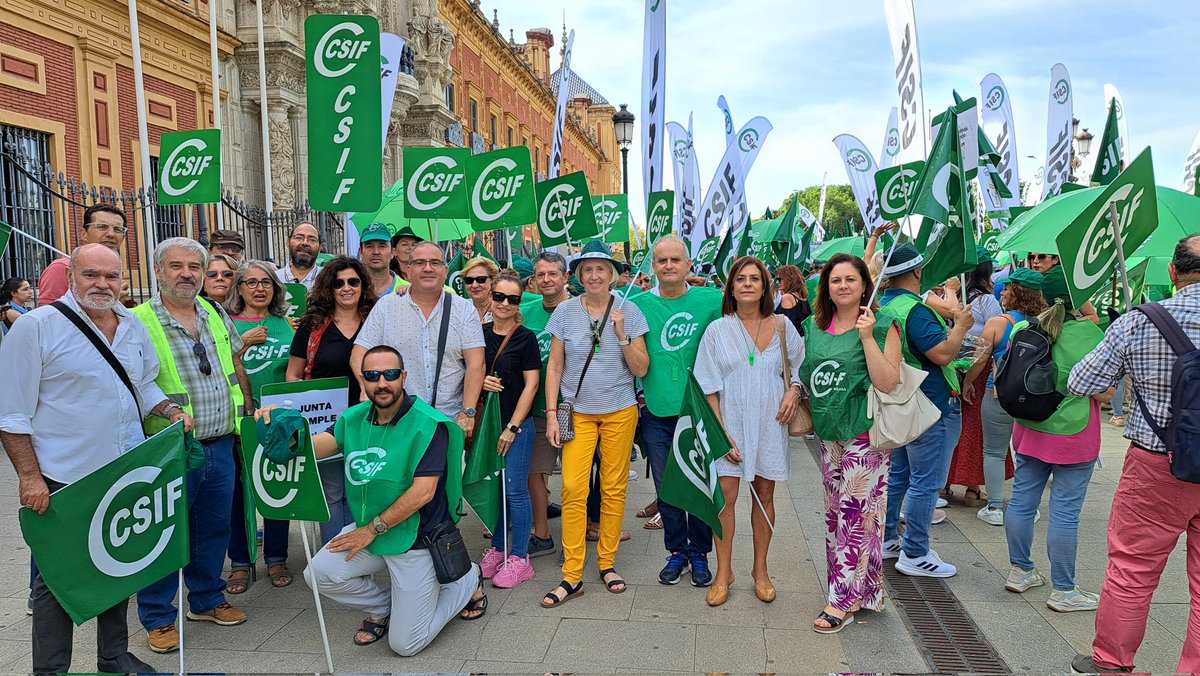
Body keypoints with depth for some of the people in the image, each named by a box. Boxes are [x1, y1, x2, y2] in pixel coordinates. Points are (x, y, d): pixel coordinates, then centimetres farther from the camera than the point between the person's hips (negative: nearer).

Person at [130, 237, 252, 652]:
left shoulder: (217, 315, 9)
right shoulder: (137, 322, -10)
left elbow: (237, 369, 18)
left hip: (221, 446, 5)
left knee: (214, 530, 16)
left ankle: (207, 599, 34)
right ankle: (158, 617, 23)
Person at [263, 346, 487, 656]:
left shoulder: (428, 423, -19)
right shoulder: (355, 417, 1)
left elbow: (422, 492, -23)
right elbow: (313, 446, -13)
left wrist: (372, 529, -16)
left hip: (416, 538, -6)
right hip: (368, 529, 6)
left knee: (405, 644, -2)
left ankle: (468, 580, 24)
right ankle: (383, 606, 16)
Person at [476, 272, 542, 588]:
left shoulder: (525, 337, -6)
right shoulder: (479, 333, 6)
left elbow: (531, 384, -8)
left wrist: (512, 427, -12)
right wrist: (481, 381, -10)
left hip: (517, 423, -4)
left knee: (515, 490, -1)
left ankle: (519, 558, 10)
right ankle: (497, 548, 26)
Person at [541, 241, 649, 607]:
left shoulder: (629, 312, -1)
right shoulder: (565, 312, 0)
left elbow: (641, 369, -2)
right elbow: (554, 367, 4)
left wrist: (622, 335, -16)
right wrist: (551, 414, -2)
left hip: (619, 411, 0)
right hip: (579, 411, 0)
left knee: (614, 488, 6)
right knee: (573, 489, -7)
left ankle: (607, 563, 23)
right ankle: (572, 576, 3)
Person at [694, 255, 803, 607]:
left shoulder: (782, 326, 3)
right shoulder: (718, 330, -1)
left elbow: (801, 364, 16)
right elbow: (708, 387, -3)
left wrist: (794, 389, -5)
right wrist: (720, 432, -9)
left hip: (769, 423, 2)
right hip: (730, 422, -1)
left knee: (764, 493, 9)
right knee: (725, 495, -3)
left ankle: (760, 570, 25)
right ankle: (723, 573, 12)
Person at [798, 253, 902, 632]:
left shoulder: (882, 327, -6)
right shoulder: (815, 327, 9)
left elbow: (888, 383, -16)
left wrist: (867, 337, -19)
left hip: (863, 434, -6)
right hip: (828, 433, 6)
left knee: (856, 514, -3)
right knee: (835, 512, 12)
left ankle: (844, 600, 7)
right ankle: (859, 592, 27)